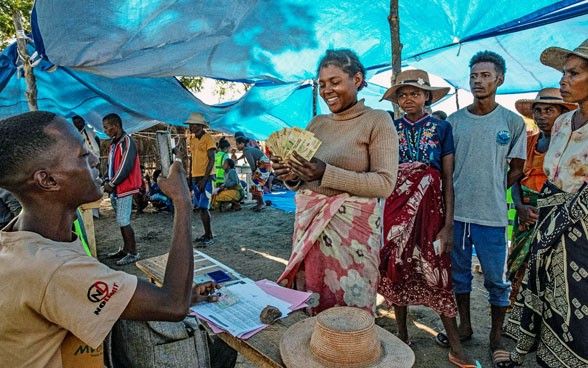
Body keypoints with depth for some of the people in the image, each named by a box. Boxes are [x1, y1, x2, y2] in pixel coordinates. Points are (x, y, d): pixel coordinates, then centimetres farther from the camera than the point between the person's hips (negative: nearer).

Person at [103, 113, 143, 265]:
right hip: (116, 188, 9)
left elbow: (126, 166, -20)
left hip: (125, 188, -9)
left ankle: (133, 253, 1)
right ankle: (126, 248, 25)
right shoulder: (114, 143, 15)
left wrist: (111, 184, -13)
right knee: (121, 221, 14)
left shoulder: (127, 141, -13)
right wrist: (107, 181, 6)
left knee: (124, 221, -7)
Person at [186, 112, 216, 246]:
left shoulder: (208, 138, -9)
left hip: (206, 177, -8)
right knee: (199, 207, 10)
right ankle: (206, 234, 20)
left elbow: (211, 160, -13)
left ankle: (209, 237, -3)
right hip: (195, 177, 8)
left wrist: (204, 179, -18)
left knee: (203, 207, -10)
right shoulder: (192, 140, 14)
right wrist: (190, 177, 16)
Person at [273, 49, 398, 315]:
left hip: (353, 228, -5)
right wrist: (291, 177, -8)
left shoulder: (377, 121, -4)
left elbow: (385, 183, -13)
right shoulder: (316, 123, 12)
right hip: (310, 225, 5)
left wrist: (326, 173, -22)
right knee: (313, 308, 12)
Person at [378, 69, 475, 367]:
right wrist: (378, 215, 0)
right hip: (396, 208, 2)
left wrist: (449, 224, -8)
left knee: (437, 273, 1)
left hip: (430, 208, -1)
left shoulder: (441, 128, 1)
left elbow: (448, 179, -2)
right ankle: (402, 336, 25)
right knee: (397, 271, 8)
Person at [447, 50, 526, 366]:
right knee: (459, 273, 14)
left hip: (491, 215, -2)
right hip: (456, 212, 2)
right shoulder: (454, 121, 5)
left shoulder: (513, 122, 1)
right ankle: (465, 326, 32)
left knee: (496, 279, 7)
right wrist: (451, 201, 2)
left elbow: (516, 169, 6)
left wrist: (491, 191, 1)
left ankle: (496, 337, 27)